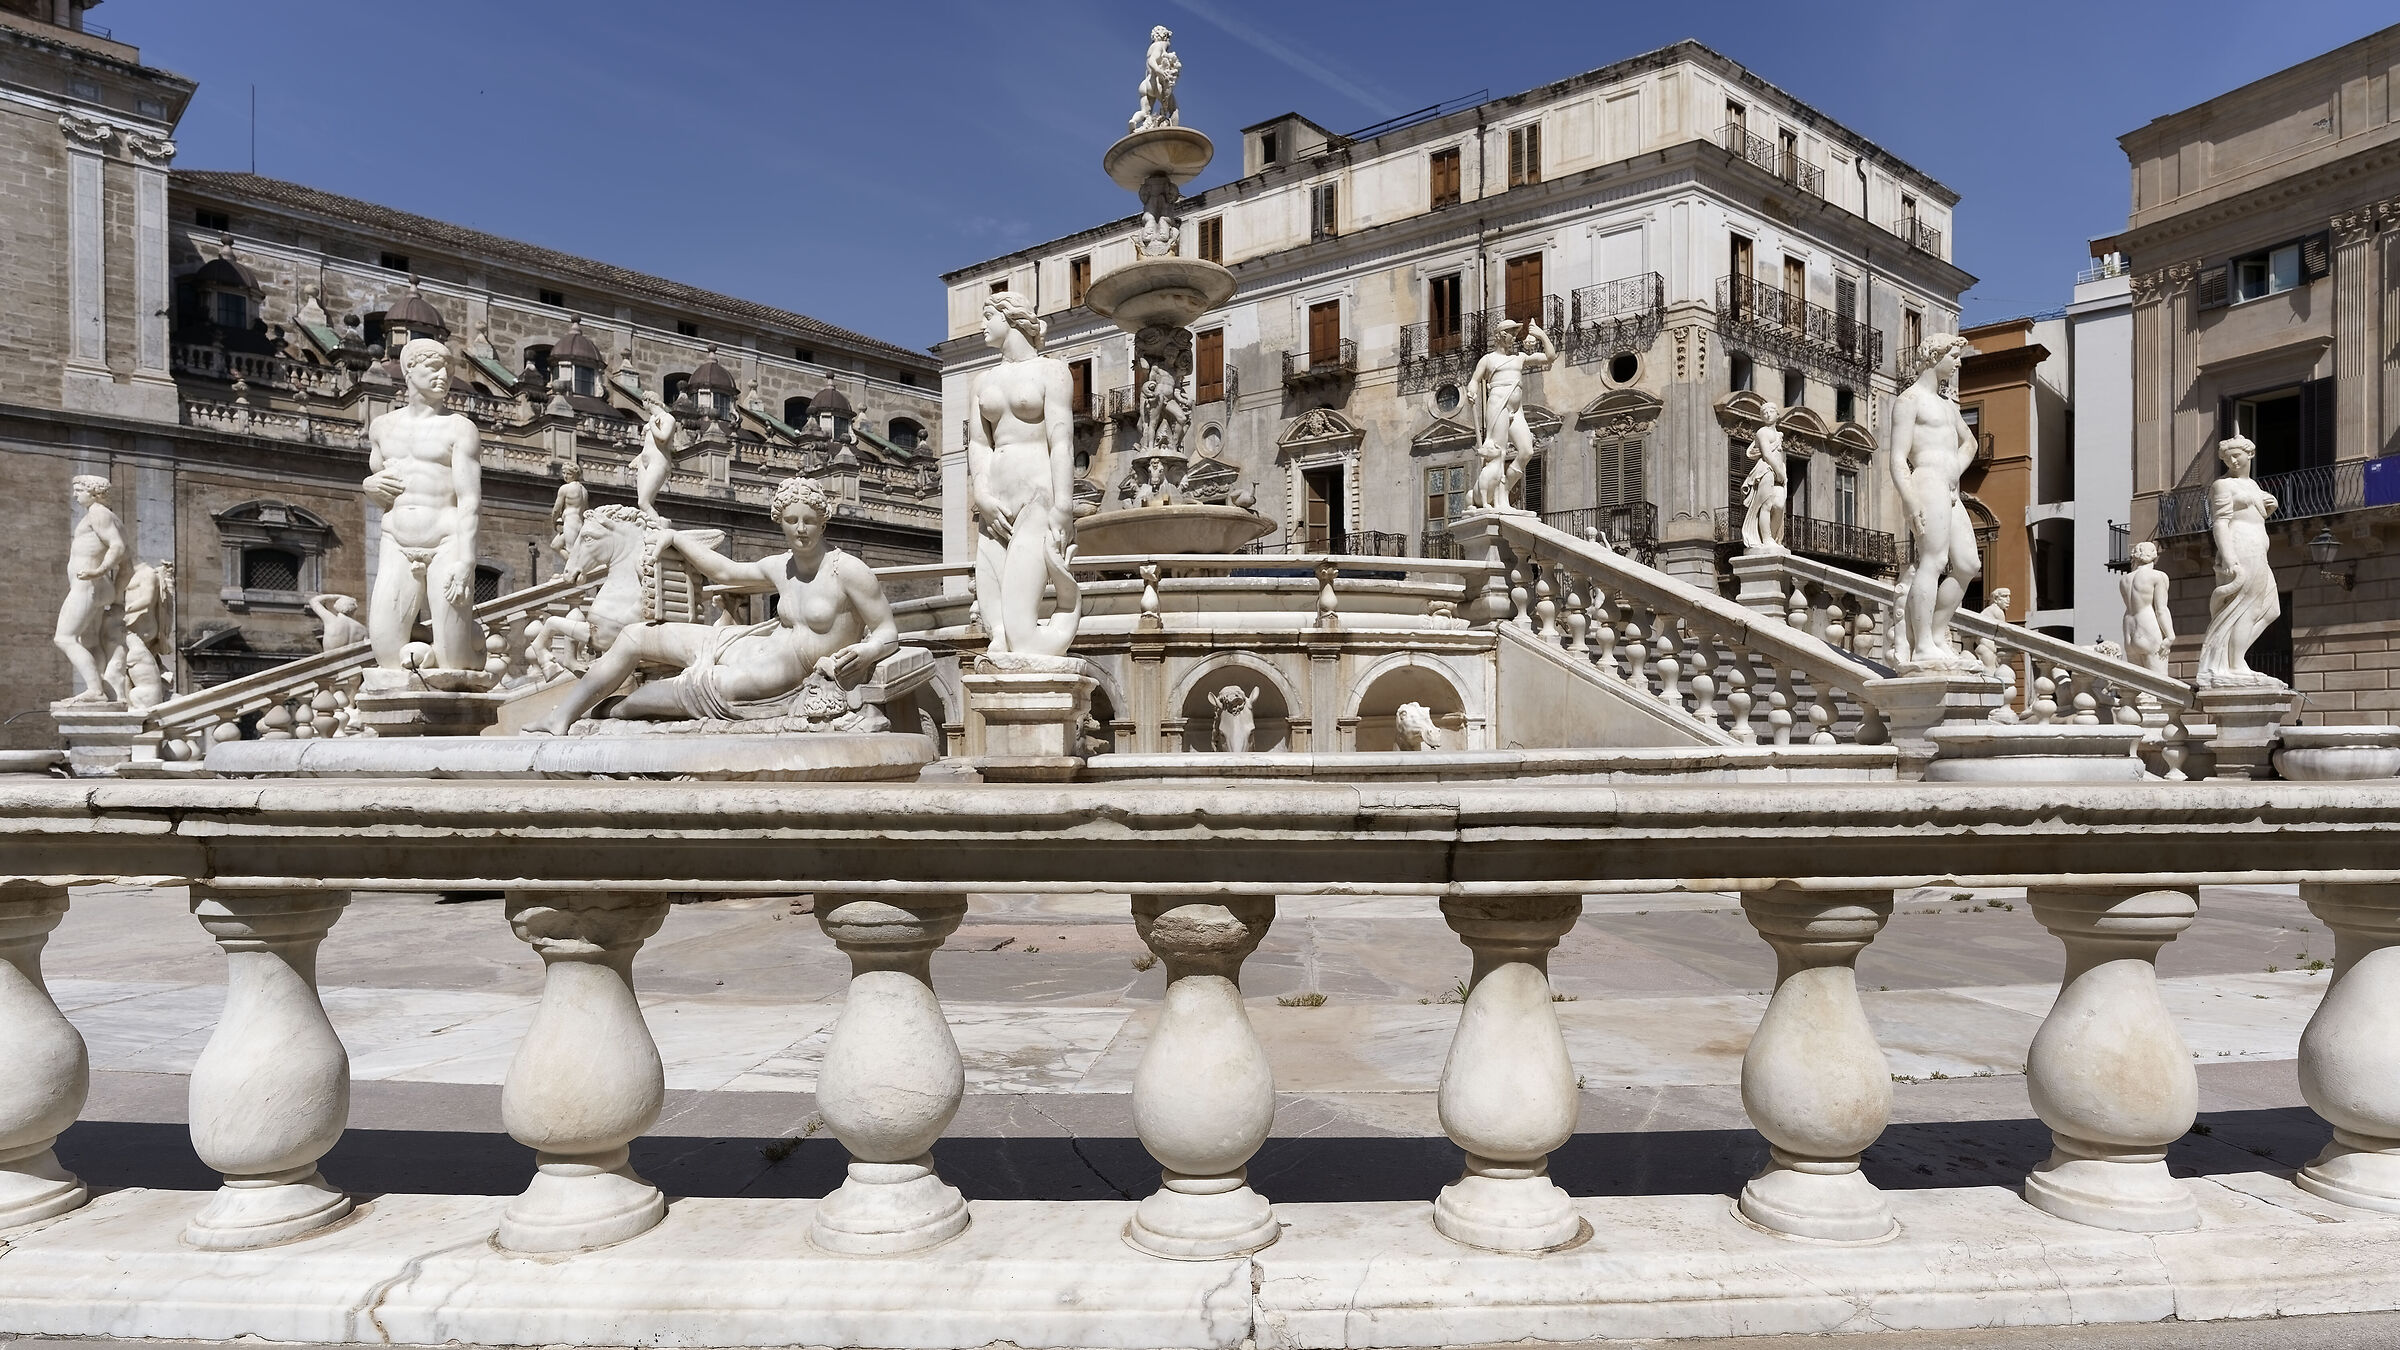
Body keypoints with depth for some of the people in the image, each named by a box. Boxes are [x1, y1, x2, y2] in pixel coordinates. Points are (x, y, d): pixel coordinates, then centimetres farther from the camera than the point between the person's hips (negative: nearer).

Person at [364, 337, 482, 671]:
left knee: (452, 662, -5)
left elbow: (470, 500, -10)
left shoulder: (459, 428, -1)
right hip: (398, 548, 5)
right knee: (385, 648, -6)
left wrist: (466, 560, -21)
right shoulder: (383, 426, 15)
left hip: (446, 546, -5)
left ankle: (473, 633, 29)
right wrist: (370, 487, 1)